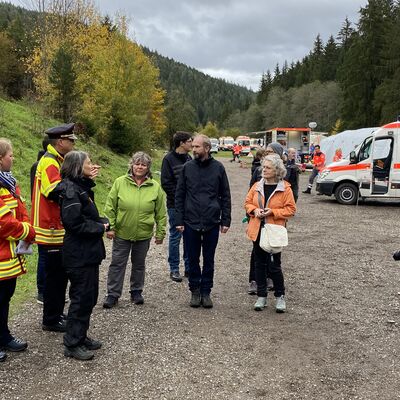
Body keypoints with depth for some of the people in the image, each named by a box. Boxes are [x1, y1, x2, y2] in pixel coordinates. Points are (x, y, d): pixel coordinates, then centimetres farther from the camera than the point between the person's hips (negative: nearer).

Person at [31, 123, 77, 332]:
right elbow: (57, 192, -29)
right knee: (54, 275, 1)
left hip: (58, 229, 10)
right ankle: (51, 320, 14)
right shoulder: (49, 162, -17)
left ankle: (57, 314, 31)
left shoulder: (56, 160, 14)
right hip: (51, 231, -10)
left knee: (59, 274, 18)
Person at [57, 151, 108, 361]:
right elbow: (74, 223, -24)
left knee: (89, 296, 16)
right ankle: (72, 344, 11)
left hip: (88, 252, 10)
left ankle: (80, 336, 29)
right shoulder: (70, 190, -17)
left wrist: (102, 222, -1)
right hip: (79, 254, -10)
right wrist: (100, 228, -14)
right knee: (82, 298, -1)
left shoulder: (81, 187, 13)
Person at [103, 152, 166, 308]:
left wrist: (160, 233, 2)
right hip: (121, 233, -1)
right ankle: (113, 294, 18)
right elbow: (110, 207, -2)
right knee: (117, 264, 6)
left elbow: (161, 213, 2)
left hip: (144, 234, 1)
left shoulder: (155, 187, -3)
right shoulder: (120, 182, -5)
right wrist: (110, 227, -5)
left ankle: (136, 291, 32)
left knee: (139, 264, 15)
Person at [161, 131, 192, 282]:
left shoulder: (189, 158, 9)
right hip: (175, 206, -5)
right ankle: (174, 269, 14)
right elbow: (166, 183, -11)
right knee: (175, 236, 2)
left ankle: (189, 267, 22)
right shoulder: (169, 159, -8)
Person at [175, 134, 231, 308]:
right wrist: (179, 220, -3)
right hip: (190, 222, 1)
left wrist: (226, 220, -2)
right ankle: (195, 291, 24)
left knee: (209, 260, 10)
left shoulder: (218, 168, -1)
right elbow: (179, 195, 3)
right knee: (193, 259, 10)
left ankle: (206, 291, 23)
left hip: (212, 222, 0)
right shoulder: (187, 167, 1)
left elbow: (225, 196, 3)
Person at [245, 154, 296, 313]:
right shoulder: (257, 186, 5)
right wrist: (254, 210, -9)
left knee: (274, 265, -1)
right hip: (257, 231, 4)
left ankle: (280, 296, 18)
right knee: (260, 264, 11)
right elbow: (247, 203, 12)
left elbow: (290, 209, -6)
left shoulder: (285, 188, -7)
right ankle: (261, 296, 22)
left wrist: (273, 212, -17)